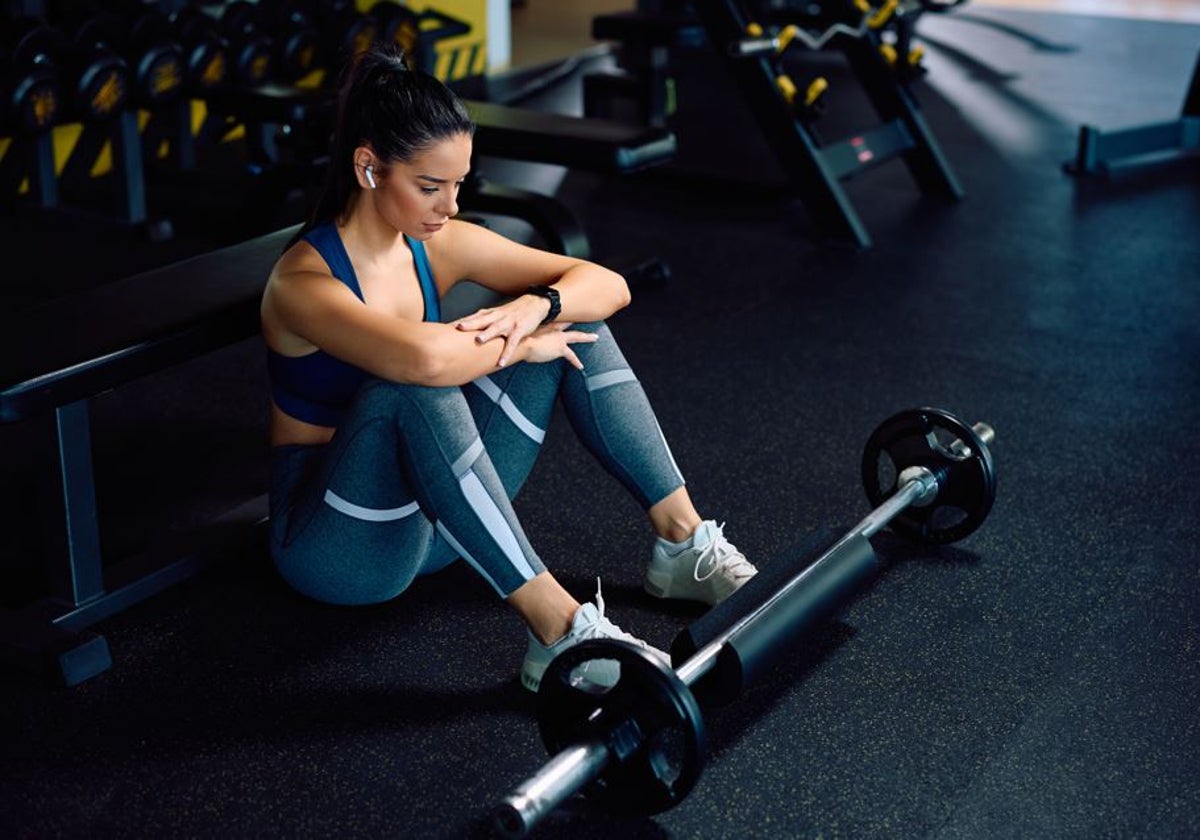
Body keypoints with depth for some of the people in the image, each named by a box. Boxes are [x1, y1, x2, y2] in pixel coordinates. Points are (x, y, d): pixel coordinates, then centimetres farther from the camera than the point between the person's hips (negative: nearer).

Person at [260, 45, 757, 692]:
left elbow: (607, 285, -4)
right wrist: (517, 345, -27)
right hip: (336, 541, -7)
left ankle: (683, 542, -4)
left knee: (573, 322, -5)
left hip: (435, 512, 7)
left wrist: (536, 308, -25)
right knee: (417, 390, -38)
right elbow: (421, 358, -45)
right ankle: (558, 632, -38)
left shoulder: (440, 246, -3)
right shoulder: (304, 282, -23)